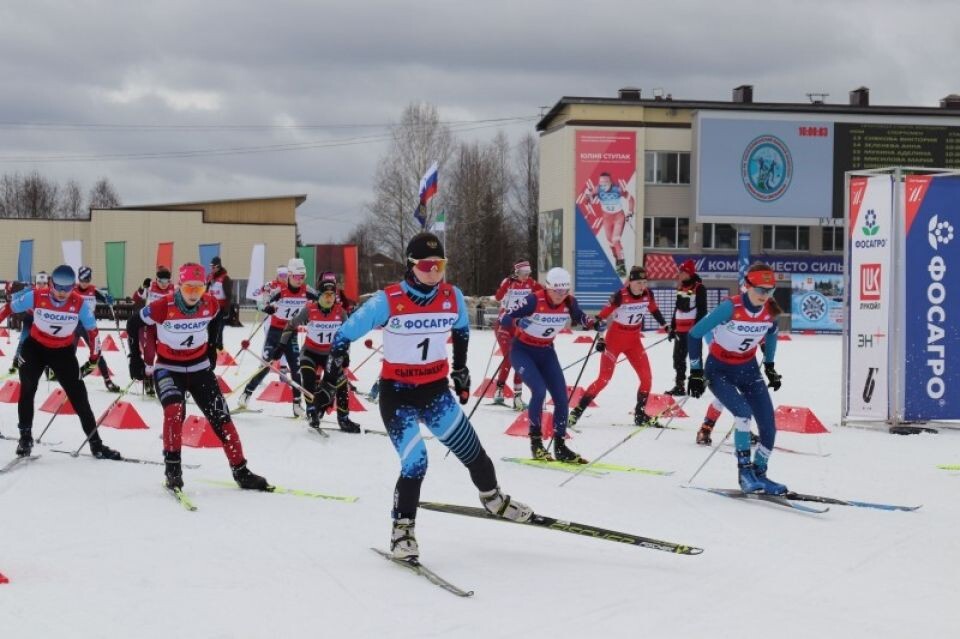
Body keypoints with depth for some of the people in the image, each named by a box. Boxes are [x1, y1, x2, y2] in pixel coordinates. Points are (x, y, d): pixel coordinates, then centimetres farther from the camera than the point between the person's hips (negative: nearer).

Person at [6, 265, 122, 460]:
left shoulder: (80, 304, -22)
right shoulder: (35, 297, -25)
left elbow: (92, 331, -7)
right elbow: (10, 309, -8)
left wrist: (93, 360, -2)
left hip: (63, 351, 0)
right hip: (35, 347, 0)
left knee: (79, 397, 0)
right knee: (27, 390, -8)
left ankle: (96, 444, 8)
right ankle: (25, 438, 8)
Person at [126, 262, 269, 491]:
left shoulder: (211, 305, -12)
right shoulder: (162, 307, -22)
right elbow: (133, 324, -6)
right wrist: (136, 359, -2)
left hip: (199, 367, 4)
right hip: (168, 369, -3)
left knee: (221, 417, -1)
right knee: (174, 410, -30)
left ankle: (241, 472, 9)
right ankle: (172, 467, -17)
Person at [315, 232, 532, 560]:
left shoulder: (453, 297, -6)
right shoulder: (388, 301, -18)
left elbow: (462, 330, 18)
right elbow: (344, 336, -10)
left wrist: (461, 370, 25)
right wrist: (329, 383, -8)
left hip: (436, 390, 4)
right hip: (397, 393, -4)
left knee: (472, 451, 6)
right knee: (415, 463, -16)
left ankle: (493, 499, 36)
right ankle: (403, 528, 5)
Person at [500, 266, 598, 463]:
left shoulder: (569, 302, -12)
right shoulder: (534, 300, -26)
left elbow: (580, 318, 10)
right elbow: (505, 319, -27)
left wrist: (594, 323, -11)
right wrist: (518, 321, -48)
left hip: (546, 352, 5)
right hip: (523, 350, -5)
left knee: (561, 397, -1)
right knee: (539, 390, -24)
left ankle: (560, 446, 13)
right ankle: (535, 440, -9)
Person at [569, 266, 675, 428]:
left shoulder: (647, 294, -7)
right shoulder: (620, 296, -22)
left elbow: (655, 311, 13)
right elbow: (602, 315, -20)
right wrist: (600, 338, -26)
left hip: (634, 341, 5)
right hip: (614, 339, -5)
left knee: (646, 377, -3)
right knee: (604, 379, -10)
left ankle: (640, 415, 13)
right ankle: (577, 410, -2)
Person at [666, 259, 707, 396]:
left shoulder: (699, 287, -10)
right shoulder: (681, 287, 14)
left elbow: (702, 309, -14)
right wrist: (672, 327, 20)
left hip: (693, 327, -8)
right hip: (681, 328, 8)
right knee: (678, 357, 10)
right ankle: (679, 385, 17)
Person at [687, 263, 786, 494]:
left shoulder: (770, 311, -11)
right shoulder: (731, 307, -26)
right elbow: (695, 334, -18)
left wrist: (769, 366, 16)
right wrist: (696, 371, -16)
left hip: (748, 370, 5)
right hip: (719, 370, -5)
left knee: (769, 427, -4)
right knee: (744, 413, -28)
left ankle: (759, 473, 16)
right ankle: (744, 470, -17)